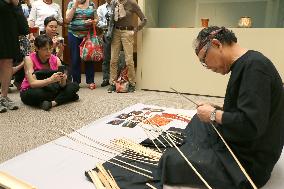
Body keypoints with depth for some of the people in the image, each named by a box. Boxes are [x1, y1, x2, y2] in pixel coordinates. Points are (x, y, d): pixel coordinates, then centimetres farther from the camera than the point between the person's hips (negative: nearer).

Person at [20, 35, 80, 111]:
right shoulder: (29, 59, -15)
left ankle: (52, 103, -27)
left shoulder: (56, 60, -6)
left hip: (49, 90, 4)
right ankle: (63, 97, -19)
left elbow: (62, 85, -10)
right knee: (33, 94, -40)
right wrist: (50, 80, -41)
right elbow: (32, 83, -26)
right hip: (30, 91, -4)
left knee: (74, 86, -14)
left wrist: (63, 80, -34)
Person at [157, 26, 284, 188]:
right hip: (238, 144, 10)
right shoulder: (246, 64, 6)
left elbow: (251, 125, -31)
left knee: (171, 162, -16)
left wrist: (214, 115, -16)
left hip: (248, 161, -10)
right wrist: (217, 110, 2)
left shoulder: (255, 66, -24)